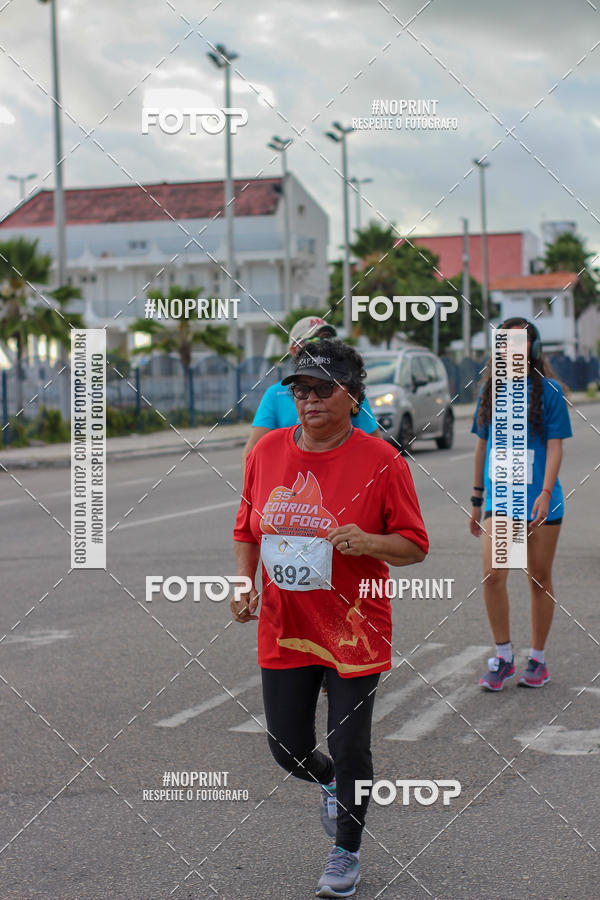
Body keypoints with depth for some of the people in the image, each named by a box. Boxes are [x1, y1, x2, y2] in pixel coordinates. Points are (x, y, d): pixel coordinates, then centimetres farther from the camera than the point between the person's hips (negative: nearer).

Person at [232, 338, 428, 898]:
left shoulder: (381, 461, -11)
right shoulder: (267, 452, 1)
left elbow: (414, 546, -7)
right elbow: (247, 529, 13)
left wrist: (368, 541, -25)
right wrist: (244, 582, -2)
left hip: (353, 633, -3)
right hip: (282, 630, 4)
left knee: (349, 751, 3)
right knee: (288, 750, 10)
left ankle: (346, 853, 29)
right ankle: (330, 784, 46)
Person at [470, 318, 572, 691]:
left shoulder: (548, 390, -3)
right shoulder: (490, 390, 8)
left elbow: (555, 446, -7)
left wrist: (545, 493, -19)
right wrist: (477, 498, 16)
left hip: (539, 499, -2)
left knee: (540, 579, 6)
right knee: (493, 575, -11)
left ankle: (538, 660, 20)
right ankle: (503, 657, 3)